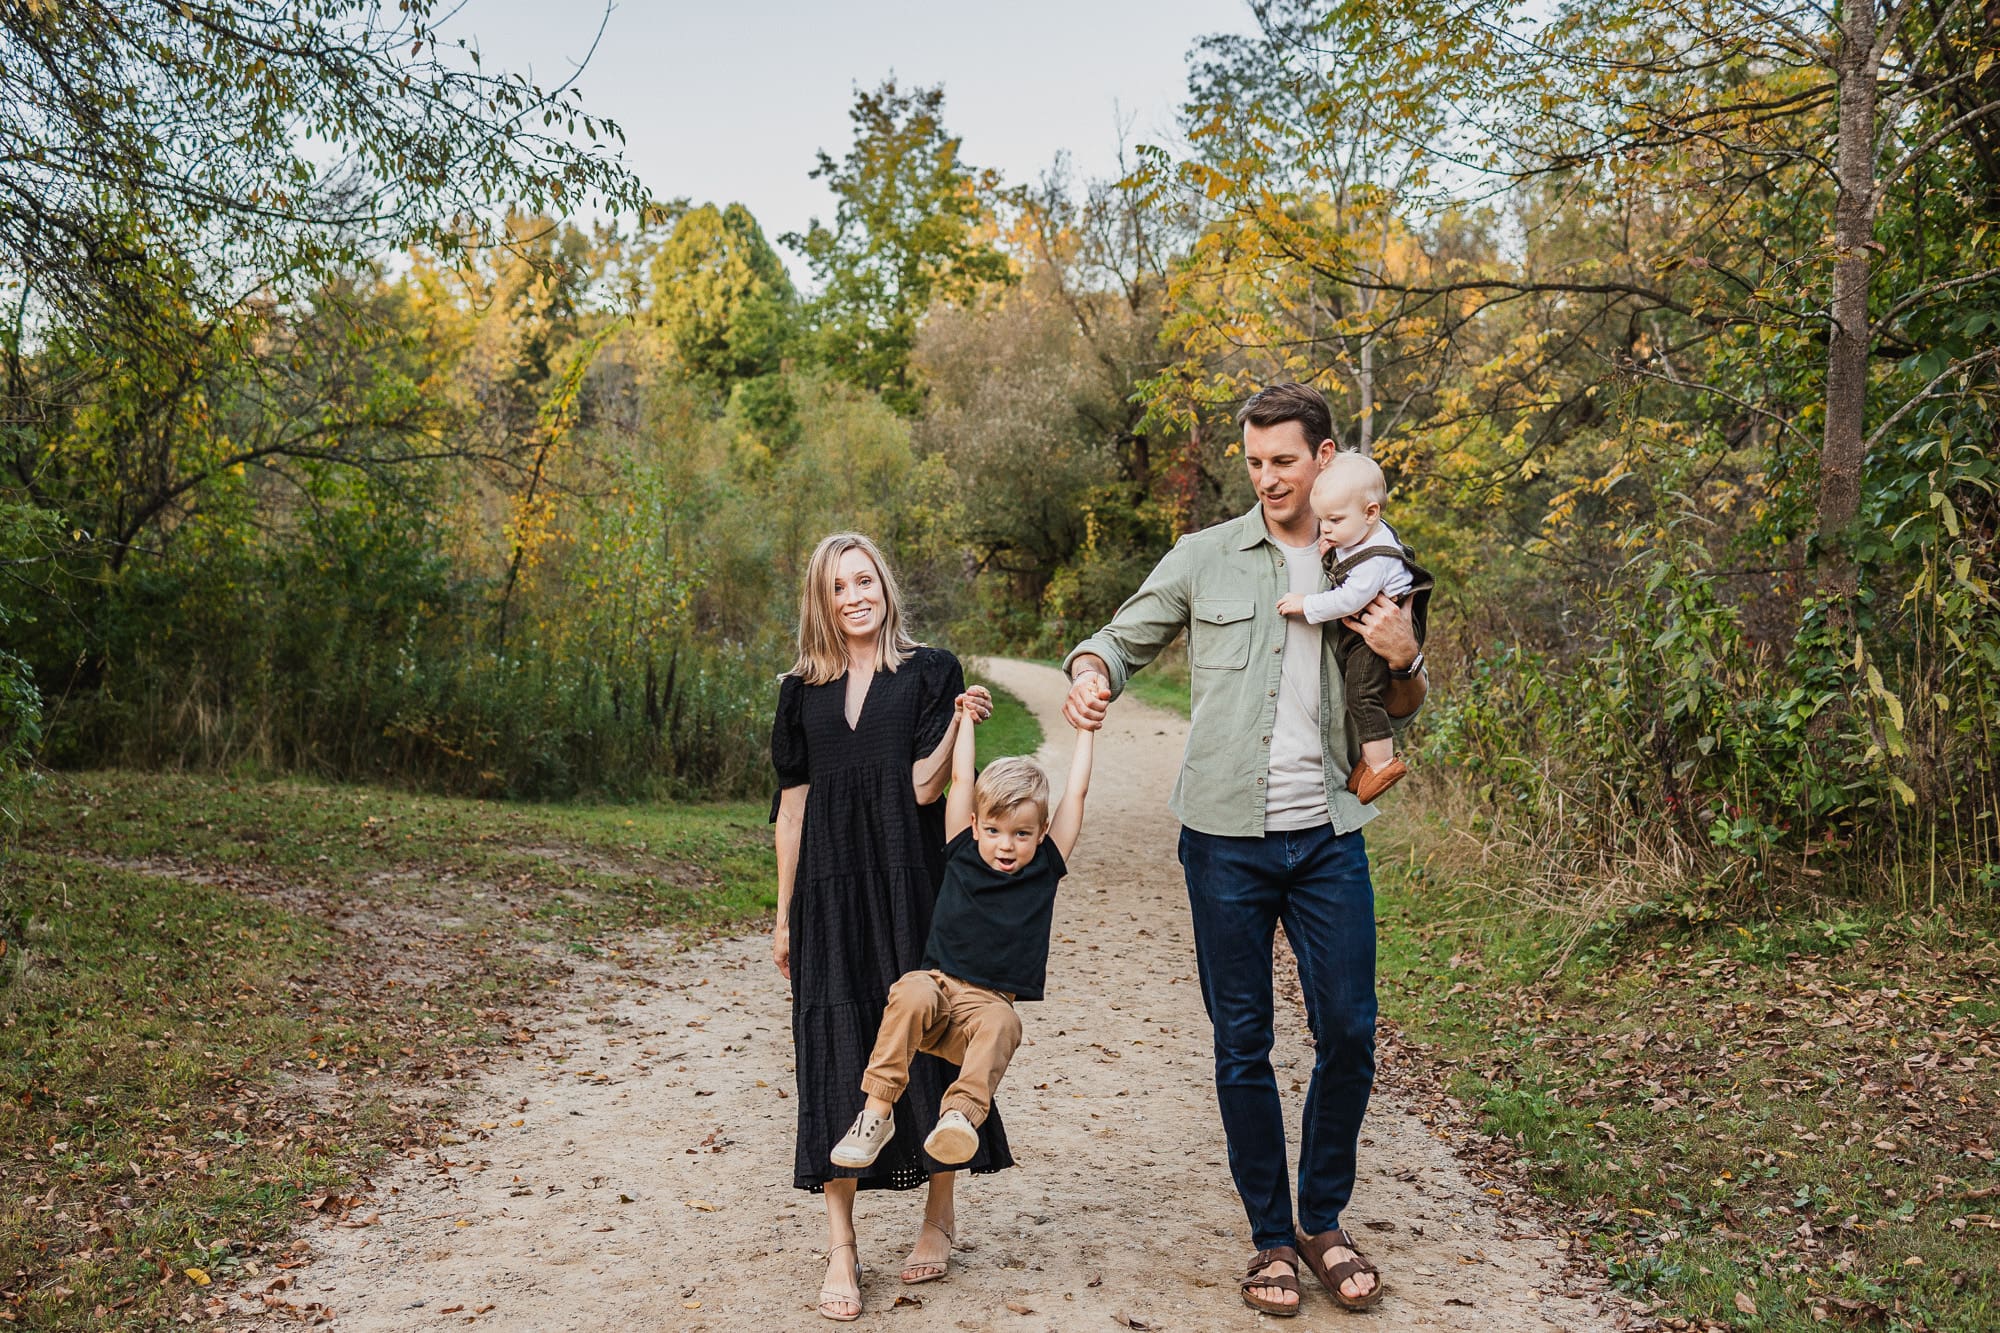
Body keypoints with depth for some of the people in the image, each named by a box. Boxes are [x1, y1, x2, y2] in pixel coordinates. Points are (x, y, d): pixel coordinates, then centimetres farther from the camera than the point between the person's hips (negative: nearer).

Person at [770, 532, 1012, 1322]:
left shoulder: (930, 673, 2)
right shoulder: (803, 690, 10)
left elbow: (925, 787, -6)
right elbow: (792, 805, 10)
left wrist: (959, 724, -22)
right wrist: (784, 915, 9)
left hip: (909, 885, -2)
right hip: (830, 893, 2)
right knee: (835, 1050, -2)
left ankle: (938, 1214, 23)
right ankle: (841, 1247, 5)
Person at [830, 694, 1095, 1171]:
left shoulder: (1045, 868, 7)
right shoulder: (962, 854, 7)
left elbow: (1076, 792, 8)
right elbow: (961, 778, 9)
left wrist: (1084, 728, 15)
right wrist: (966, 717, 17)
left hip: (984, 1005, 0)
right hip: (937, 985, 0)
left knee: (1002, 1023, -34)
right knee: (913, 994, -34)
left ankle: (961, 1115, -49)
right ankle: (877, 1112, -27)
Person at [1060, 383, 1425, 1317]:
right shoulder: (1206, 558, 3)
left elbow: (1401, 710, 16)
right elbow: (1123, 638, 9)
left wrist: (1405, 659, -6)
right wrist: (1091, 674, -14)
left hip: (1328, 836, 2)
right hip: (1228, 836, -1)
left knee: (1349, 1032, 4)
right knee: (1242, 1043, 6)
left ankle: (1322, 1219, 26)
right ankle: (1271, 1236, 22)